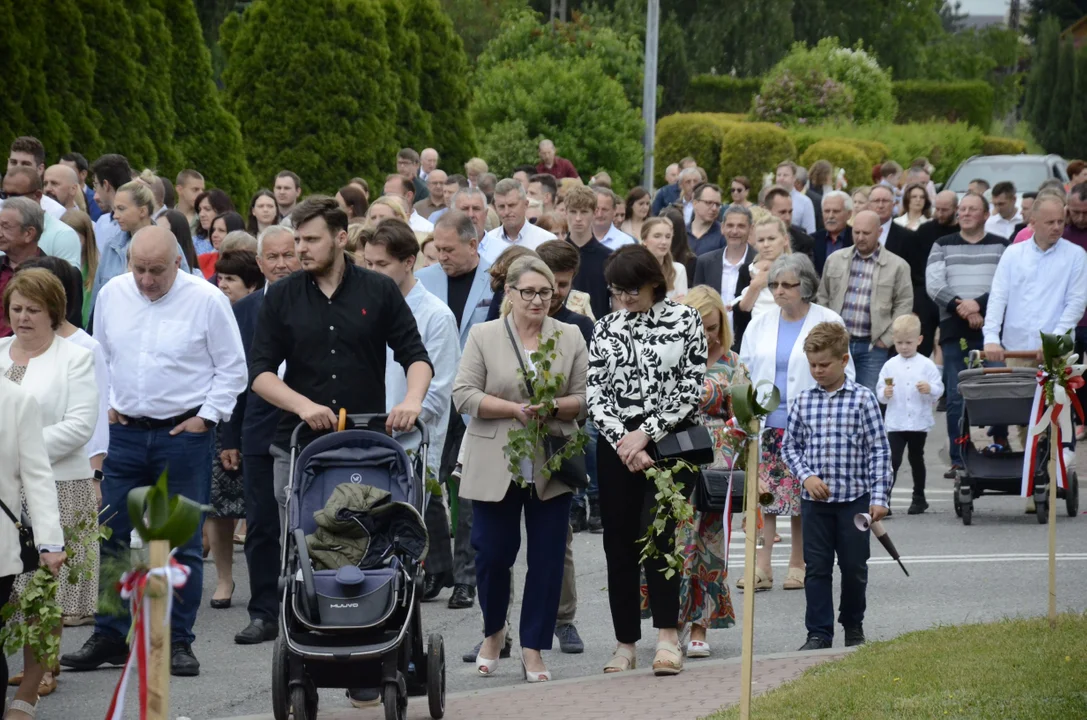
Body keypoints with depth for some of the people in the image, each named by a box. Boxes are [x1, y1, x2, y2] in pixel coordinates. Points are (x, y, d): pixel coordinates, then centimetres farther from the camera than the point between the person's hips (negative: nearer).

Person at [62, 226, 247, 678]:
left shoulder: (206, 299, -8)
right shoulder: (112, 294, 4)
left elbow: (232, 368, -2)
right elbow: (100, 357, 17)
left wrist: (206, 416, -7)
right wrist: (106, 404, 7)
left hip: (184, 434, -3)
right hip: (126, 432, 3)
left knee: (183, 545, 2)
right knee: (113, 539, 4)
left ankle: (178, 643, 9)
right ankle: (109, 637, 12)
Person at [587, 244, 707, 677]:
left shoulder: (685, 321, 2)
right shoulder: (605, 329, 10)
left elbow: (691, 390, -3)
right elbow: (596, 396, 5)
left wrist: (646, 433, -10)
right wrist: (624, 442, -9)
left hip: (670, 442, -3)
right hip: (617, 446, 3)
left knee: (655, 533, -18)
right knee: (619, 543, 3)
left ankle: (668, 637, -16)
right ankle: (625, 644, 11)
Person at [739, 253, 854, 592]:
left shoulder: (828, 323, 0)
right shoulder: (759, 326, 12)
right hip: (766, 425, 3)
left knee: (805, 498, 2)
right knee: (761, 494, -7)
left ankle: (798, 565, 14)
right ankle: (761, 567, -6)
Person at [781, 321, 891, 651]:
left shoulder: (862, 399, -4)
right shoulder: (803, 401, 3)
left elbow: (878, 450, -4)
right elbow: (790, 445, 10)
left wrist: (879, 497, -9)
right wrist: (806, 476, -7)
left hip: (854, 498, -2)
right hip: (814, 500, 2)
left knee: (854, 566, 8)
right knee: (816, 567, 2)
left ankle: (853, 624, 26)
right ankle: (819, 632, 7)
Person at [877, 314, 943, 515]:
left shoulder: (926, 365, -1)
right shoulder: (890, 365, 2)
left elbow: (939, 388, -3)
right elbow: (879, 390, 3)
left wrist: (930, 389, -23)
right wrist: (884, 394, -18)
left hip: (919, 422, 1)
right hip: (895, 422, -1)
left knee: (916, 459, 15)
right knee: (893, 461, -10)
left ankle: (919, 498, 28)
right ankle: (884, 499, -13)